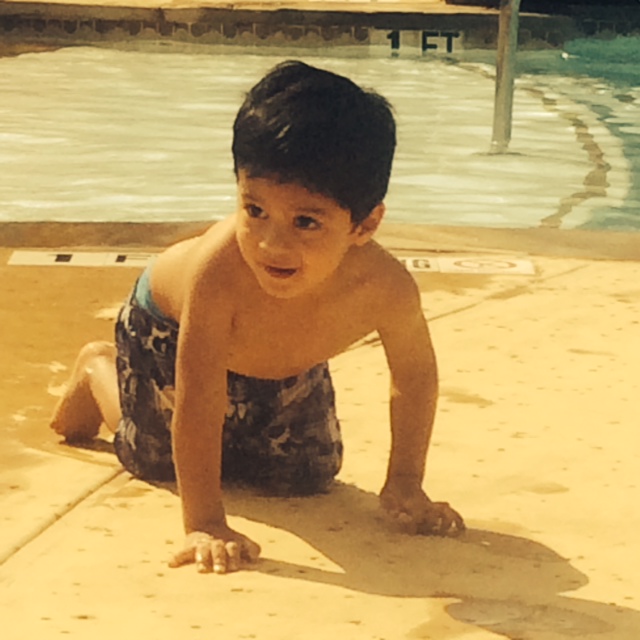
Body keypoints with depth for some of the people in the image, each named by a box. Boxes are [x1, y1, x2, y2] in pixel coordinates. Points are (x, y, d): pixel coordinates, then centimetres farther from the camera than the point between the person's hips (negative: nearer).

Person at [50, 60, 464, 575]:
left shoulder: (385, 288, -39)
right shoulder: (220, 268, -49)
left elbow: (415, 377, -17)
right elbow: (197, 409, -42)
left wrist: (405, 485, -13)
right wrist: (205, 524, -42)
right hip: (167, 328, -3)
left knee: (307, 474, 12)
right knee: (155, 459, 17)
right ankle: (97, 370, 44)